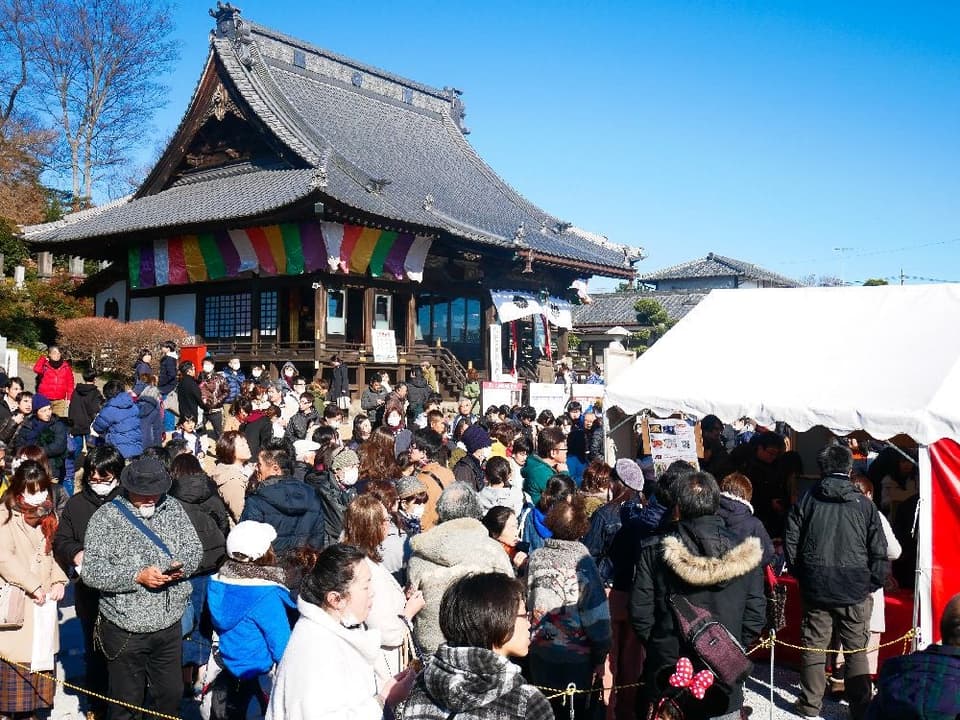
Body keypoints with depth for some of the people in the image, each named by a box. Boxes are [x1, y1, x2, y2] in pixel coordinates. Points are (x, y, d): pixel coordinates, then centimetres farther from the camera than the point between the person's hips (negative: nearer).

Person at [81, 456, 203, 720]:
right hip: (125, 628, -3)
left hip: (169, 624, 4)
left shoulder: (173, 508, 4)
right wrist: (138, 577, -23)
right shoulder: (107, 517, -9)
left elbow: (194, 548, 8)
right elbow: (91, 571, -15)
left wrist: (182, 567, -13)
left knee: (172, 693, 16)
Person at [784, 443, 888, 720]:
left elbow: (791, 542, 0)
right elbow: (879, 552, -3)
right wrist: (873, 584, 9)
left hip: (816, 588, 1)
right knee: (857, 650, 8)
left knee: (813, 645, 11)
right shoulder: (864, 504, -3)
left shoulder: (807, 500, -1)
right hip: (855, 591, -1)